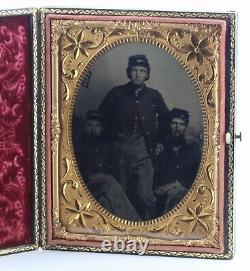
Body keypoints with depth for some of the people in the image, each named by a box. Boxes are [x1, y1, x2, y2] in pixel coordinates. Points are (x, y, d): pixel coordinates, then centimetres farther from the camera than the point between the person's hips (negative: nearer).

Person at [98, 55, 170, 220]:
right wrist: (111, 136, 9)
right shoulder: (117, 93, 7)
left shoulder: (154, 96, 9)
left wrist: (160, 140, 18)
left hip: (144, 147, -1)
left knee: (145, 195, -12)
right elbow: (102, 114, 15)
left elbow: (165, 118, 23)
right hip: (121, 146, 1)